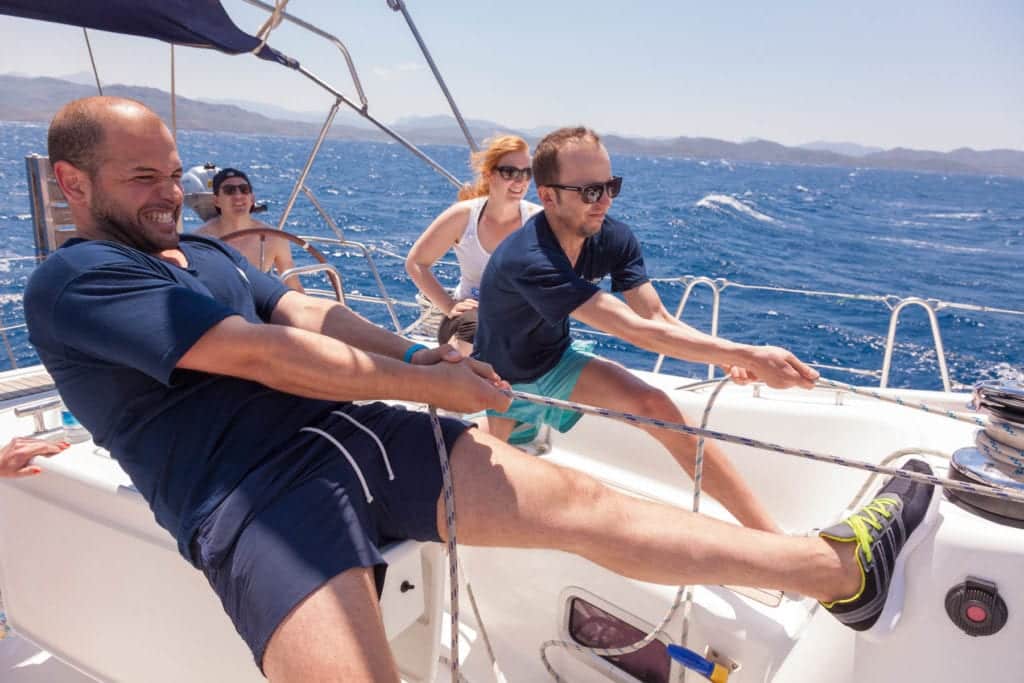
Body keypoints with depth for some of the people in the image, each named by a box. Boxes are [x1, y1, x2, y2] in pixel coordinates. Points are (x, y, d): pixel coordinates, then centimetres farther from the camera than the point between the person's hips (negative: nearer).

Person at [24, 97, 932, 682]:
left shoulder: (203, 253, 24)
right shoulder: (71, 283, -3)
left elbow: (306, 313, 10)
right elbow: (259, 355, -13)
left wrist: (413, 356, -9)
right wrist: (424, 384, -12)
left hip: (355, 432, 6)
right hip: (252, 496, -5)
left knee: (576, 498, -7)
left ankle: (840, 569, -4)